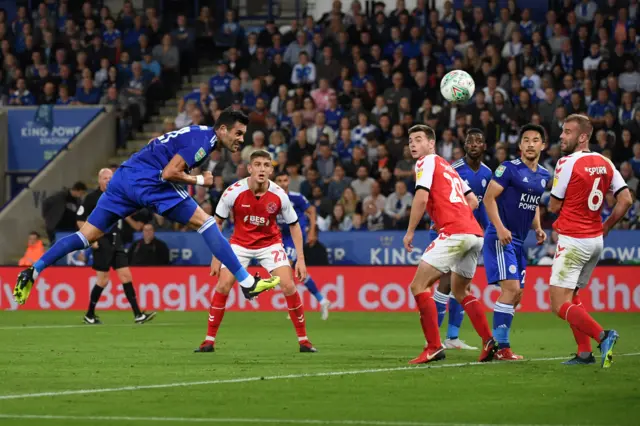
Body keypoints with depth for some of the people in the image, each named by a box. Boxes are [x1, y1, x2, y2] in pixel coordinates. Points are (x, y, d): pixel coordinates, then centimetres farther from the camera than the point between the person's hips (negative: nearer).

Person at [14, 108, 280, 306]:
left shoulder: (197, 134, 21)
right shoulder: (202, 139, -9)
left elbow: (156, 145, 33)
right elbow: (169, 173, -17)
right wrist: (199, 181, -5)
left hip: (124, 177, 9)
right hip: (148, 181, -9)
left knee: (87, 236, 7)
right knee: (205, 222, -7)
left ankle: (33, 272, -1)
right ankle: (247, 283, -10)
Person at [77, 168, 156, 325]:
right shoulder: (92, 198, -6)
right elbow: (80, 220, -5)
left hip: (116, 241, 5)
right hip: (102, 243, -5)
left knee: (126, 276, -1)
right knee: (103, 280, -4)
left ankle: (138, 314, -4)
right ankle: (89, 315, 12)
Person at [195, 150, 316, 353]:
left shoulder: (279, 195, -18)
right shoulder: (234, 192, -21)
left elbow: (294, 225, -4)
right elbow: (217, 222, -7)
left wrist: (301, 258, -9)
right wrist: (216, 256, -9)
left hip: (270, 243, 0)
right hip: (240, 243, 0)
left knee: (289, 286, -14)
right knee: (223, 285, -15)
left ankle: (303, 340, -1)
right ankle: (209, 340, -4)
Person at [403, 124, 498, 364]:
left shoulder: (427, 162, 2)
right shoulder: (448, 167, 27)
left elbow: (421, 198, -12)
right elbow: (473, 201, 27)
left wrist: (410, 232, -4)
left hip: (455, 233, -9)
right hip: (475, 233, 9)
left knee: (419, 285, -7)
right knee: (460, 291, 22)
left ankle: (434, 347, -14)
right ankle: (489, 342, 10)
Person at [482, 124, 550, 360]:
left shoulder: (544, 176, 13)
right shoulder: (509, 168, -10)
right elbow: (489, 197, -12)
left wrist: (537, 228, 9)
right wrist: (500, 228, -23)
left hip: (519, 241, 8)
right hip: (500, 238, -8)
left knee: (516, 296, 9)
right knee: (511, 288, -17)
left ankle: (497, 344, 17)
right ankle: (500, 347, -14)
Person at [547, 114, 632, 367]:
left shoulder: (567, 163, -14)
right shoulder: (605, 163, 6)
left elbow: (554, 206, -7)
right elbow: (626, 200, 3)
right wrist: (606, 227, 13)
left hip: (573, 240, -8)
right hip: (596, 239, 8)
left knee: (560, 305, -7)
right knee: (571, 296, 20)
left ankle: (602, 335, -24)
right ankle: (584, 352, 13)